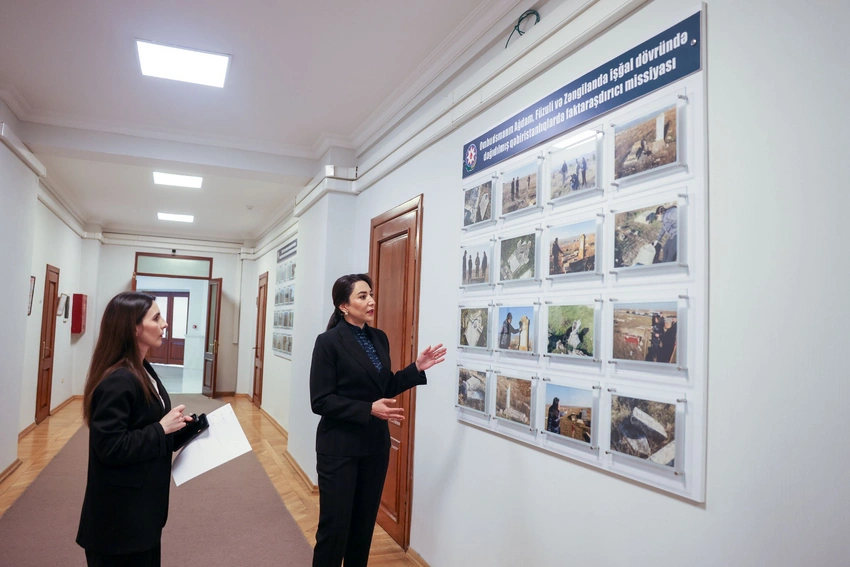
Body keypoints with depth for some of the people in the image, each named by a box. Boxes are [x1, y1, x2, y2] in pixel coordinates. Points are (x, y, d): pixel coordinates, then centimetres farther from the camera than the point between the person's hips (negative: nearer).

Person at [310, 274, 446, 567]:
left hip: (375, 444, 6)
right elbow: (321, 401, -17)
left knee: (365, 522, 17)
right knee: (335, 525, 4)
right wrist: (369, 409, -24)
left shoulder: (379, 338, 6)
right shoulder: (329, 342, -13)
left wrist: (416, 369, 0)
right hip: (340, 447, -6)